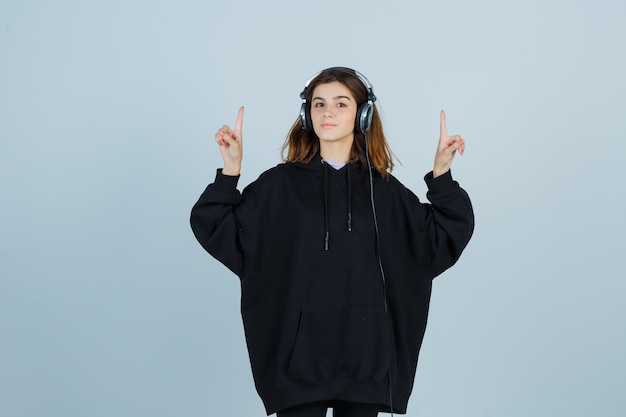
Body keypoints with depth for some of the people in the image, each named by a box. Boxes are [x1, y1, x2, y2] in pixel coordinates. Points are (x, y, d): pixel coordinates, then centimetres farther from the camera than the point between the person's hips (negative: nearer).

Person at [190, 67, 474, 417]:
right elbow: (218, 231, -2)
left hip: (365, 350, 2)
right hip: (300, 350, -2)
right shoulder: (281, 183, 1)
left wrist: (442, 174, -2)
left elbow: (444, 238, 6)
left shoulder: (383, 189, 7)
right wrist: (230, 170, -12)